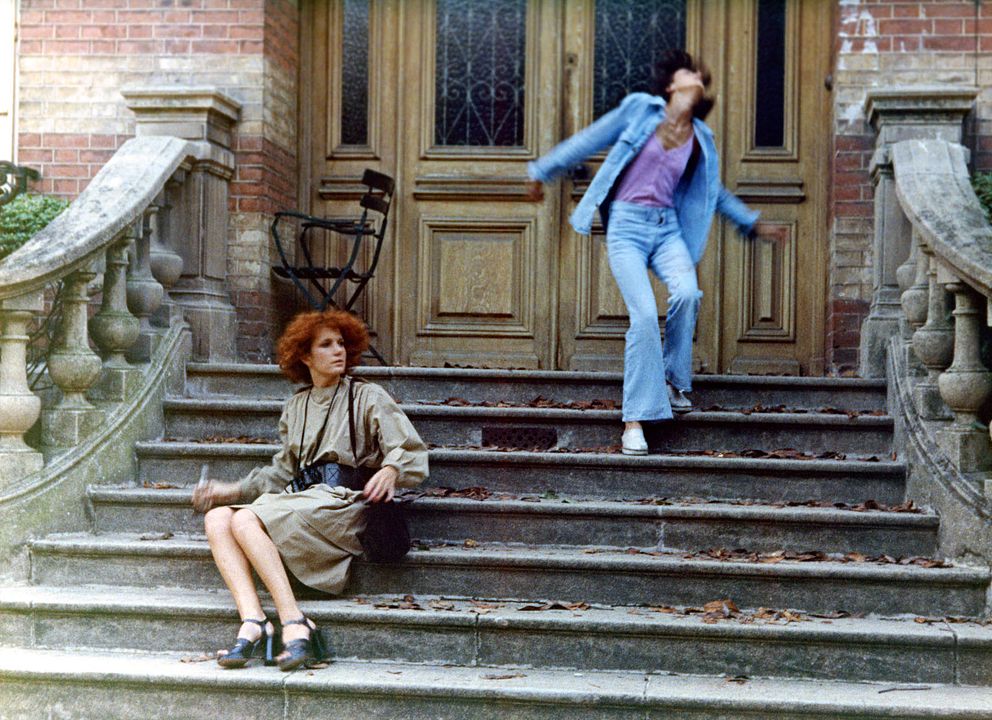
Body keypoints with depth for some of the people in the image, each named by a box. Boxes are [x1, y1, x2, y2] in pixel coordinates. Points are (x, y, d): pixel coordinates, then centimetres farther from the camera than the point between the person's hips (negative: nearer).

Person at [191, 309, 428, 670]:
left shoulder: (367, 397, 6)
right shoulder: (296, 406, 23)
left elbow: (413, 453, -2)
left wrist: (390, 469, -25)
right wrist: (234, 490, 17)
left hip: (342, 505, -6)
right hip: (302, 499, 6)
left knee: (245, 520, -29)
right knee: (217, 518, -19)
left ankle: (295, 624, -34)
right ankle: (252, 621, -36)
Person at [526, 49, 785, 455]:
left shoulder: (701, 139, 13)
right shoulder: (640, 108, 2)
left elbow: (714, 193, 28)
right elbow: (590, 141, 10)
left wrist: (753, 225, 29)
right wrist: (543, 172, 15)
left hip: (667, 227, 3)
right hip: (626, 226, -3)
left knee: (687, 292, -26)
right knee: (644, 314, -19)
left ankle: (673, 380, -1)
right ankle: (635, 421, -12)